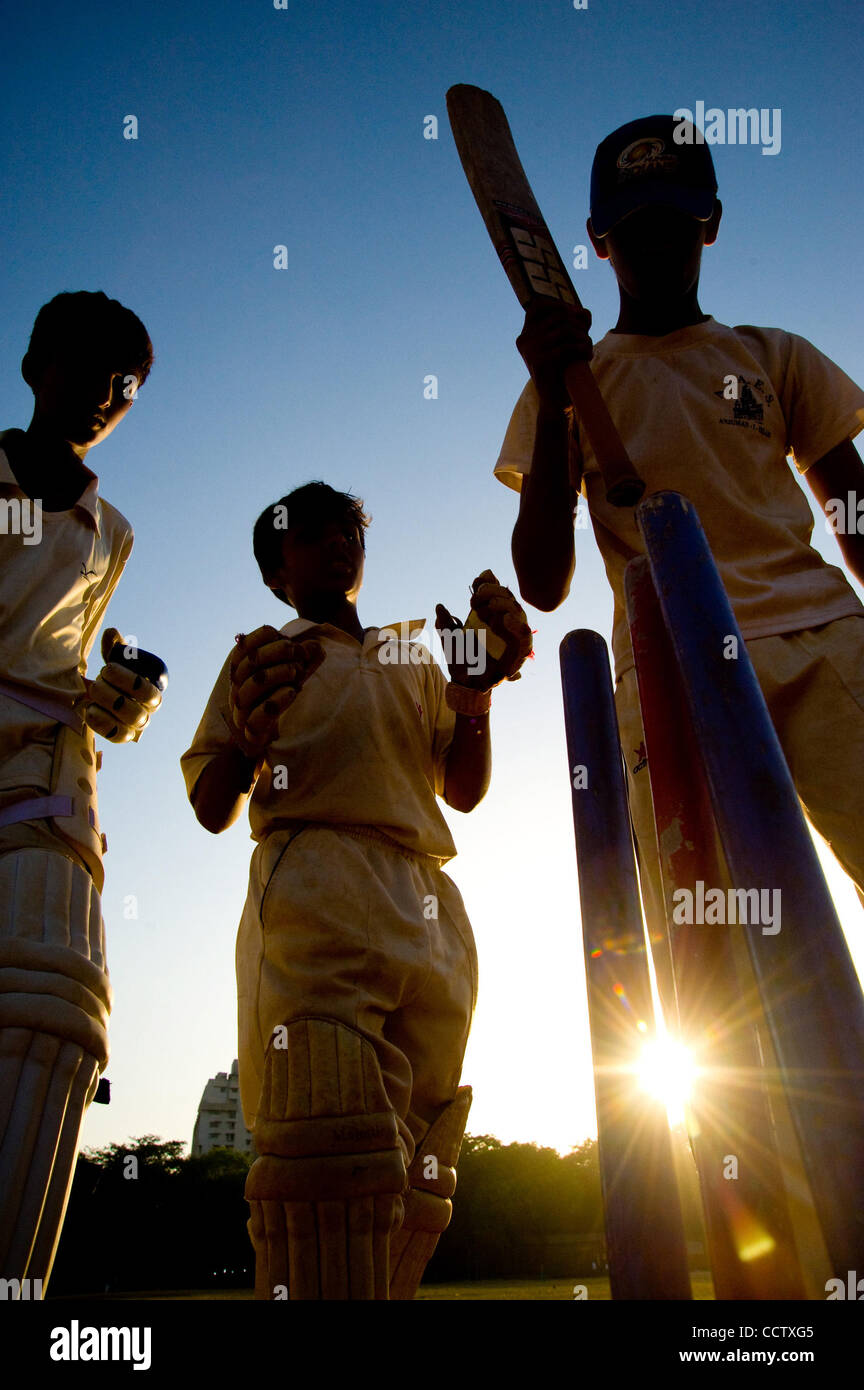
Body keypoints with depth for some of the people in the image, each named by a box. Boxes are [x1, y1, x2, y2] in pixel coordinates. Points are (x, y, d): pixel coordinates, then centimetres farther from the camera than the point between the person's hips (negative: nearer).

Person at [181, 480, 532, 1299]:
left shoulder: (413, 660, 30)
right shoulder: (262, 655, 20)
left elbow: (464, 790, 19)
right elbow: (212, 811, 11)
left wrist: (476, 691, 1)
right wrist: (249, 734, -11)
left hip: (429, 909, 5)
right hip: (314, 882, -4)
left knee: (416, 1168, 0)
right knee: (330, 1141, -22)